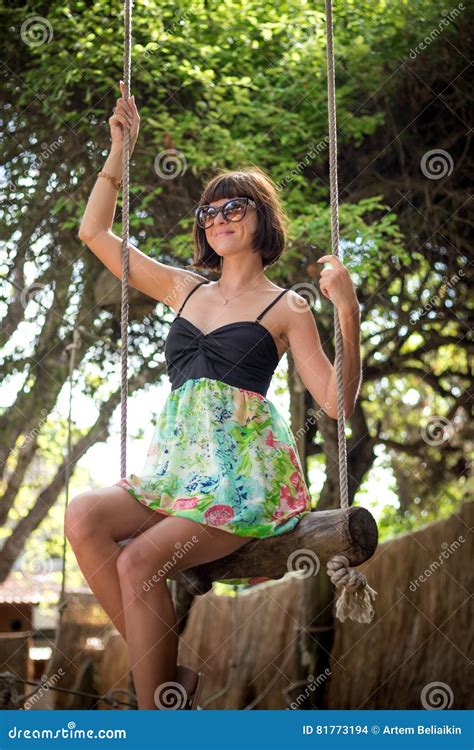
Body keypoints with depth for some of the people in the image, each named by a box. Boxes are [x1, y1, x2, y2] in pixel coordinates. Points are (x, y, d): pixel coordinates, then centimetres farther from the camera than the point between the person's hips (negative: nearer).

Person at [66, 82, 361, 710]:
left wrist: (349, 315, -14)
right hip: (177, 465, 5)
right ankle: (164, 672, -17)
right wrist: (120, 150, 17)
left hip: (248, 474, -5)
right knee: (84, 517, -24)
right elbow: (95, 232, 22)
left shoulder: (286, 308, 7)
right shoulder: (184, 288, 20)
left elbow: (337, 403, -2)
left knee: (139, 562, -27)